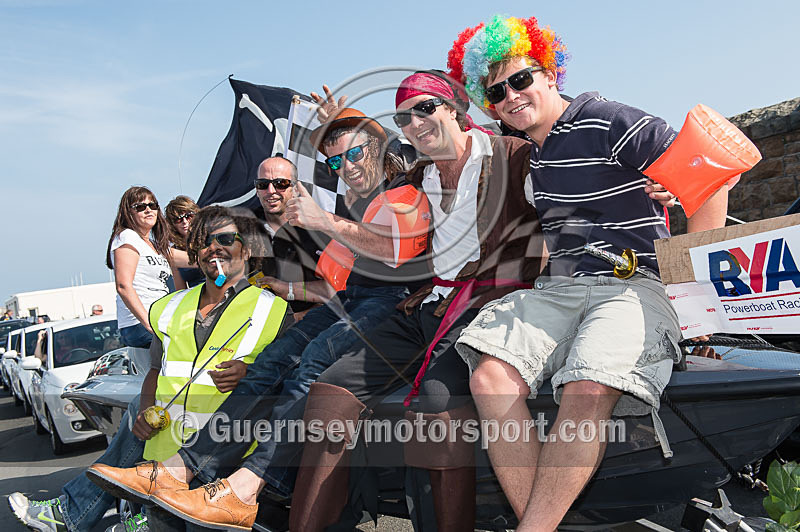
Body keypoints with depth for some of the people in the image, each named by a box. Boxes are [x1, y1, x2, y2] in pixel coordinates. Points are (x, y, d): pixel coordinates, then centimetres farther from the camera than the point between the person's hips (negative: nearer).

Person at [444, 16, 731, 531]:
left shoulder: (605, 122, -4)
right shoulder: (528, 150, 19)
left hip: (634, 284, -6)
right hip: (557, 289, 7)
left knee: (586, 392, -34)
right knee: (490, 378, -20)